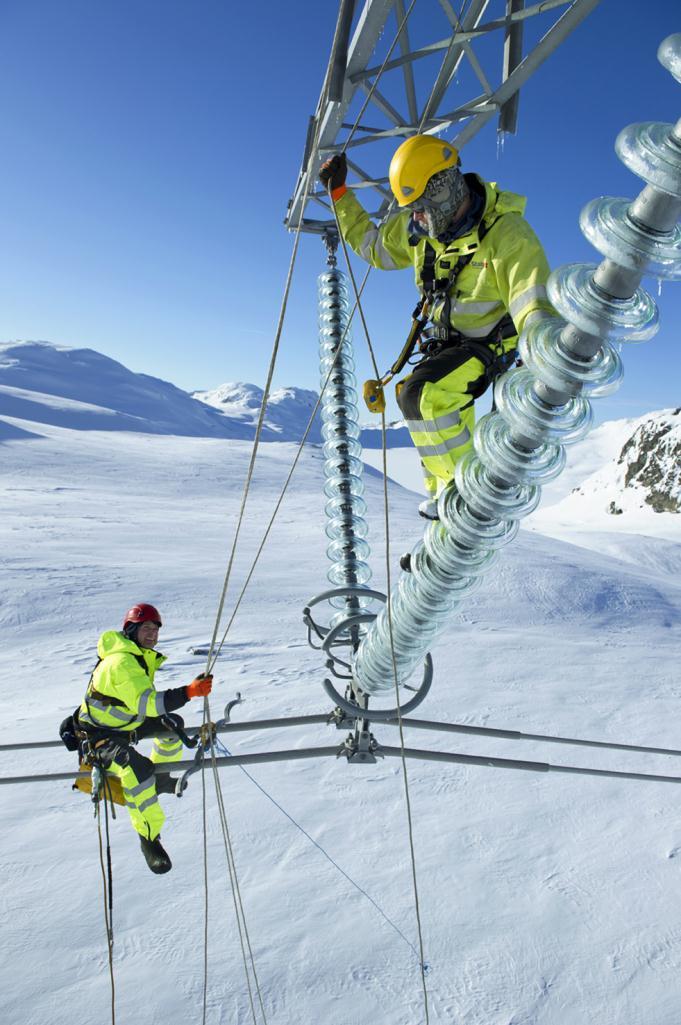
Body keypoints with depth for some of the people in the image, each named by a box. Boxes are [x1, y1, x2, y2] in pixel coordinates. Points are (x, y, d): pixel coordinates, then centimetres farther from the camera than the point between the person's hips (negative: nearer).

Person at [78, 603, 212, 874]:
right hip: (99, 734, -10)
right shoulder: (121, 662, -30)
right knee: (136, 769, -33)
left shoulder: (141, 655, 1)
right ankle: (149, 837, -18)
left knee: (173, 724, 15)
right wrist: (189, 692, -46)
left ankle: (160, 777, 33)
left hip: (128, 722, 10)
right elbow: (145, 703, -41)